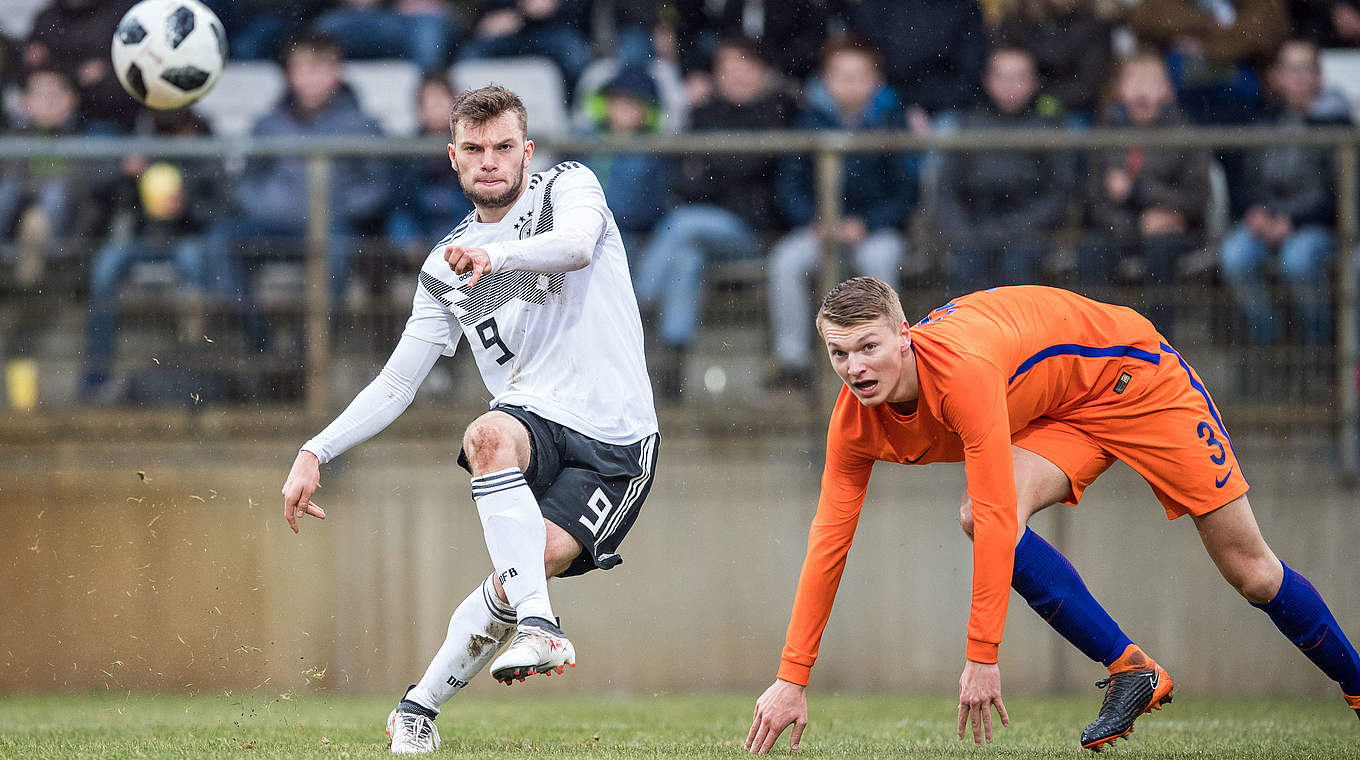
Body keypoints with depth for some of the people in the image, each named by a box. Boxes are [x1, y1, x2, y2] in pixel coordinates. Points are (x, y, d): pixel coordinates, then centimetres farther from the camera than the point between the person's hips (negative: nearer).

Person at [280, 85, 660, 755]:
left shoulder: (568, 186, 4)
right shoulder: (446, 266, 16)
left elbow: (578, 244, -22)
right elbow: (395, 384, 18)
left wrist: (496, 255, -41)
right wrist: (316, 453, 5)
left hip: (615, 441, -3)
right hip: (531, 423, 3)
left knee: (521, 574, -23)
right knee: (490, 435, -36)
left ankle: (419, 706, -5)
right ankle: (537, 625, -41)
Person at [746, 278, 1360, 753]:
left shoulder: (961, 368, -39)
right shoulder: (855, 424, -18)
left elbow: (1000, 517, -40)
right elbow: (827, 543, -13)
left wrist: (982, 657, -40)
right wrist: (791, 680, -17)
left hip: (1132, 374, -6)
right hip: (1056, 417, 6)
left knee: (1250, 572, -3)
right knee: (977, 516, -23)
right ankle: (1131, 671, -13)